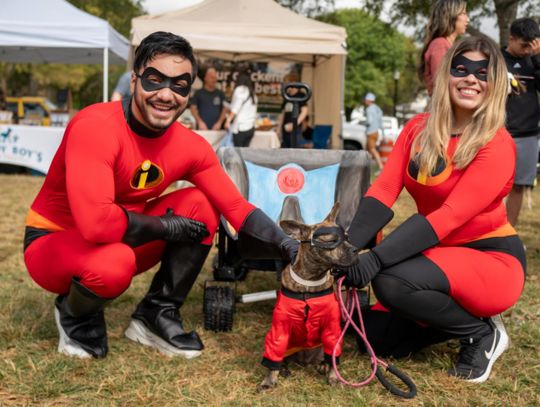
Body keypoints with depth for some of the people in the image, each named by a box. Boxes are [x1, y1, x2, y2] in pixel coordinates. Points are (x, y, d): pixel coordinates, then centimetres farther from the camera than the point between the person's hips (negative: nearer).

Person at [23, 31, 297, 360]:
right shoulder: (94, 126, -30)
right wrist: (166, 226, -25)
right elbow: (96, 223, -39)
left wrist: (289, 247, -23)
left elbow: (236, 208, -9)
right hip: (53, 242, -6)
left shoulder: (191, 146, -10)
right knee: (115, 263, -38)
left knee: (201, 205, -11)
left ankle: (156, 315, 1)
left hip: (123, 243, 6)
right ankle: (74, 314, 0)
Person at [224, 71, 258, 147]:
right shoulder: (252, 93, 15)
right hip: (250, 128, 7)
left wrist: (228, 120, -13)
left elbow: (235, 108, -13)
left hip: (240, 127, -7)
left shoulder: (240, 90, -5)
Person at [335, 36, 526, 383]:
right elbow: (384, 191, -10)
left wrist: (377, 259, -35)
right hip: (438, 255, 6)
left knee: (390, 281, -30)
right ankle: (460, 316, 20)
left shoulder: (497, 145, -20)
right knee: (377, 336, -1)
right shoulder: (418, 129, -1)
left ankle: (482, 334, -6)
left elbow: (448, 217, -28)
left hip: (492, 260, -6)